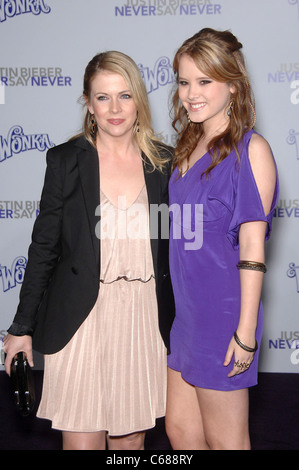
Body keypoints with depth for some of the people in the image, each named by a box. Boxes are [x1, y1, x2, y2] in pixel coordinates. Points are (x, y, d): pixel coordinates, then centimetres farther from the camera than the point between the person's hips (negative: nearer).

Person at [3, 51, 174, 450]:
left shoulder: (165, 162, 4)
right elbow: (44, 247, 2)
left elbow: (172, 247, 9)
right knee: (82, 439, 1)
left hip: (146, 320, 2)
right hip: (80, 321, -1)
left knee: (132, 436, 12)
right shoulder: (65, 160, 0)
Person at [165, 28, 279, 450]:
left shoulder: (251, 149, -13)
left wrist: (246, 330, -16)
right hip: (184, 312, 7)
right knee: (181, 431, 18)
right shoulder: (189, 148, 10)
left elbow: (252, 246, -16)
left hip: (223, 312, -7)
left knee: (224, 440, 8)